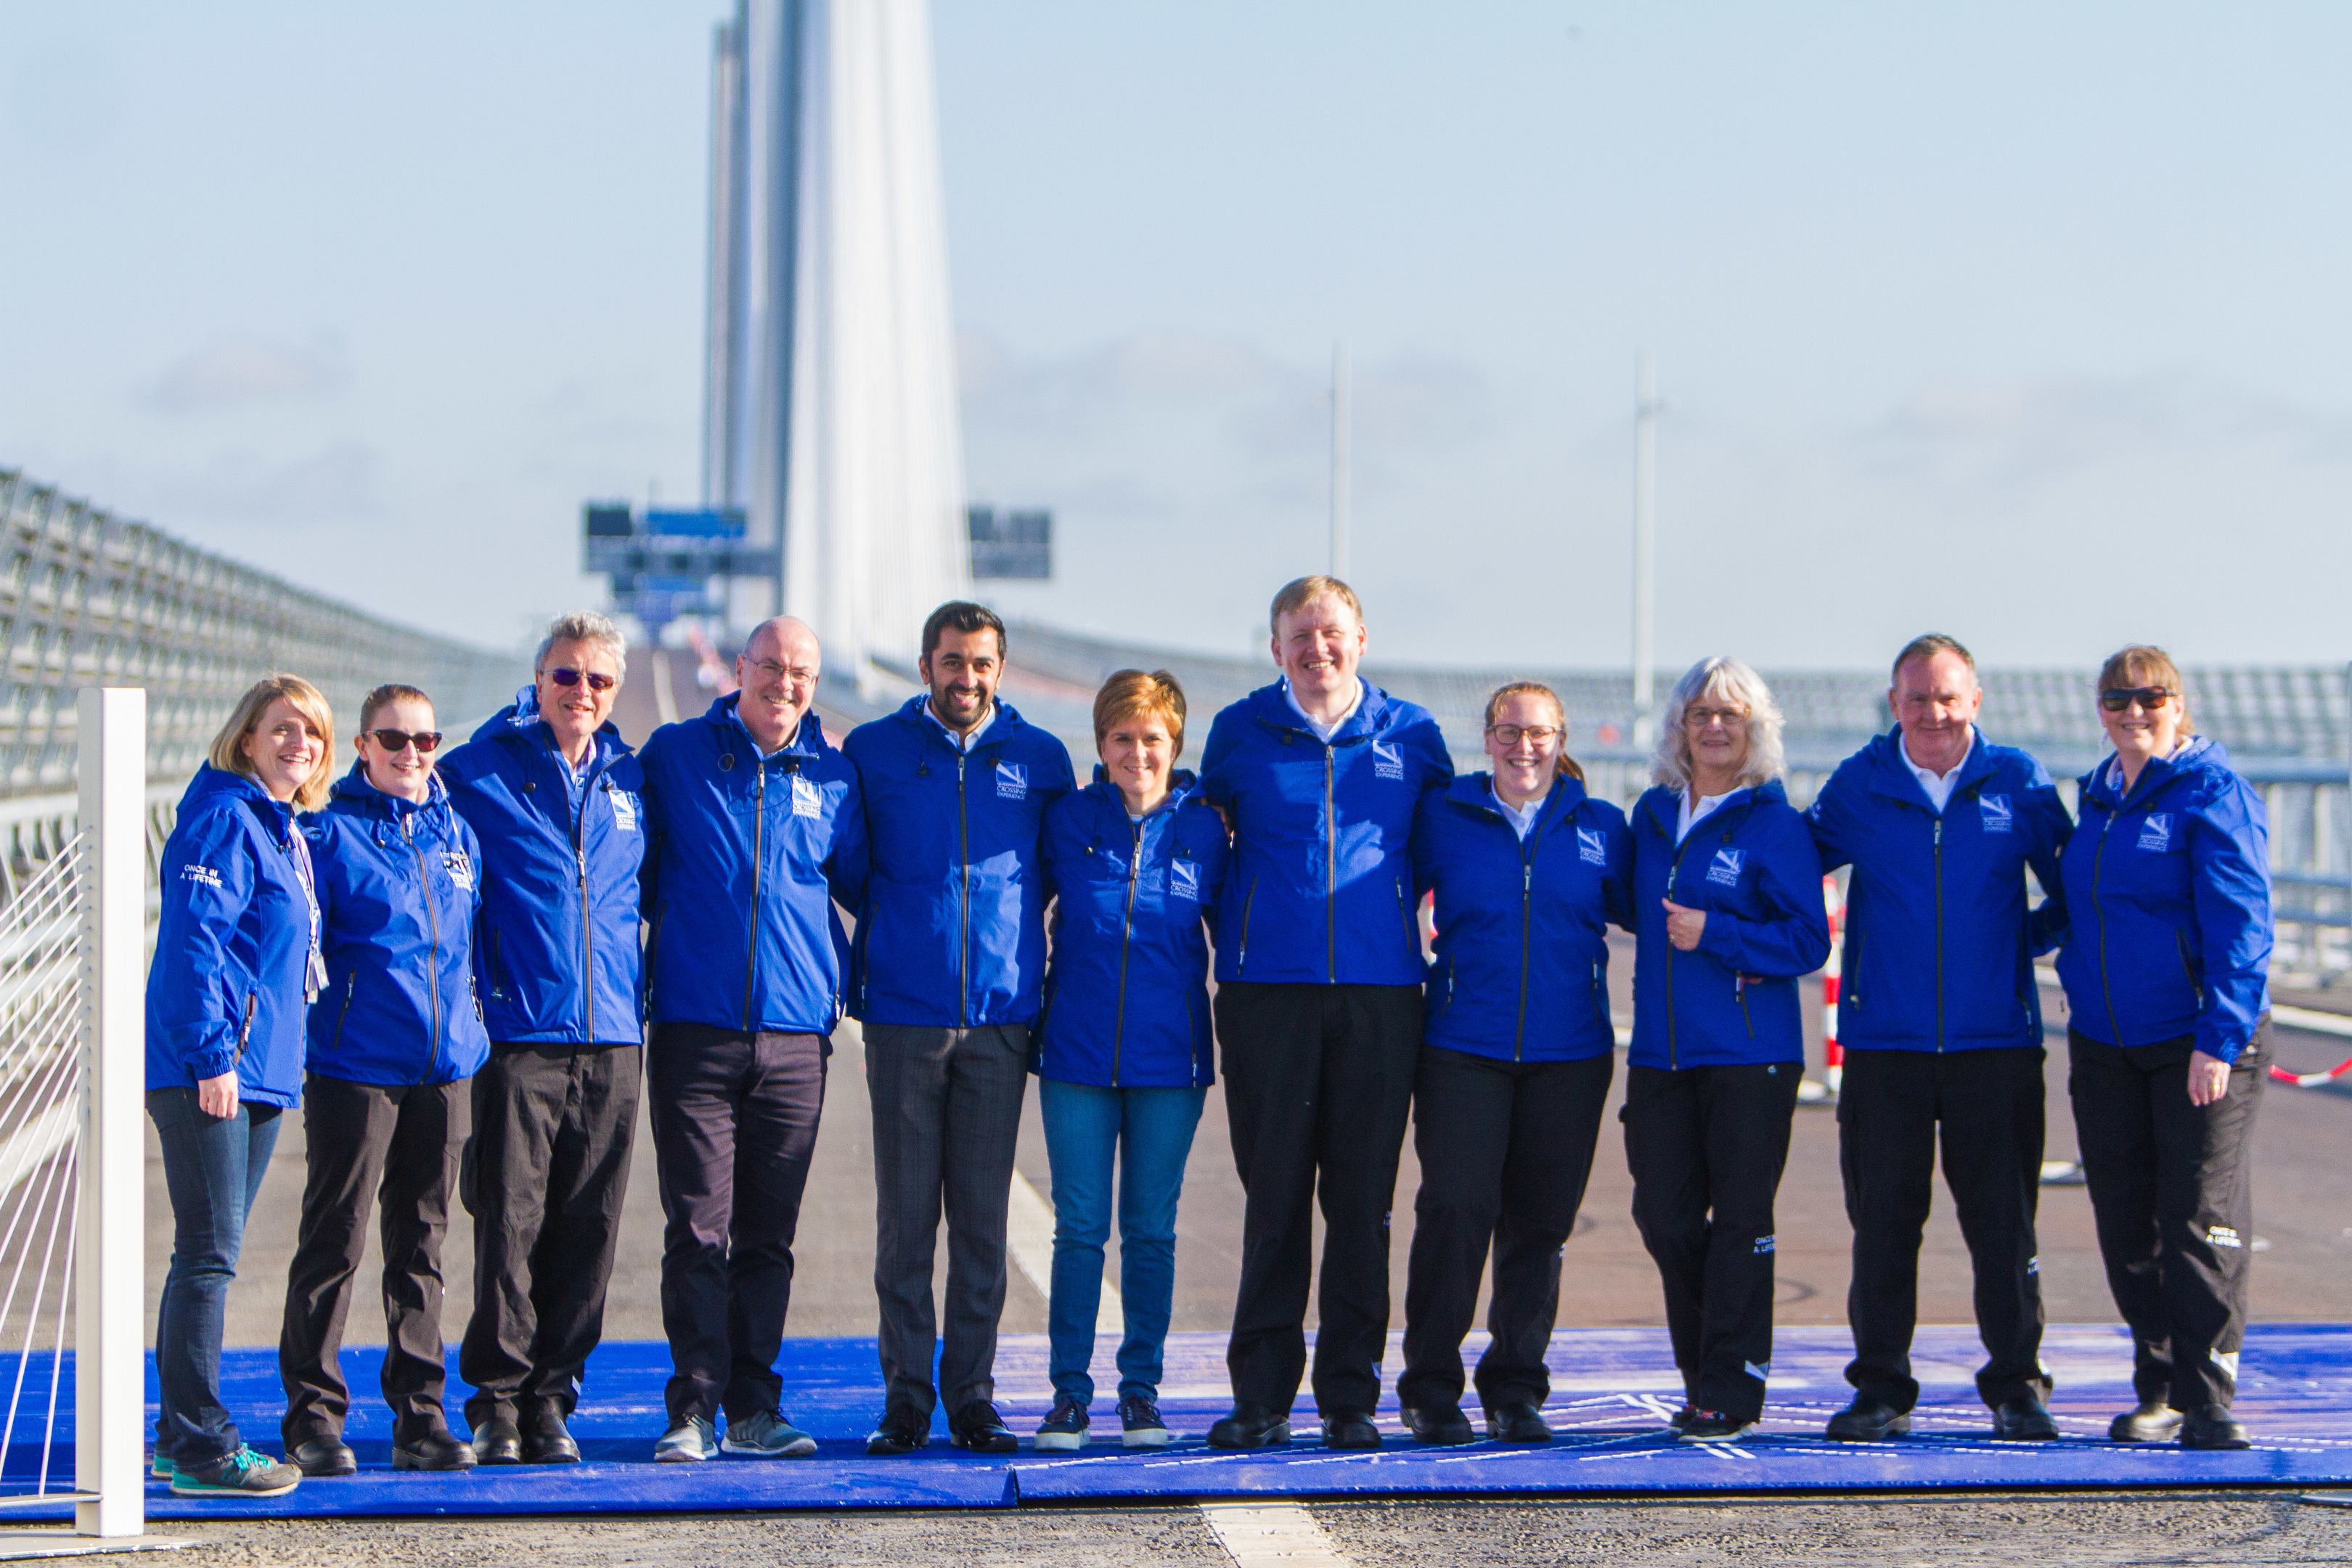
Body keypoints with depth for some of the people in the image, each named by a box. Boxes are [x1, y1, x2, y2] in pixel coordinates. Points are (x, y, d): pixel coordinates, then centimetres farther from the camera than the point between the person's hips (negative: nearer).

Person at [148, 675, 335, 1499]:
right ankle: (199, 1447, -6)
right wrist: (212, 1054, -22)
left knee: (211, 1254, 13)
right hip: (204, 1068, -9)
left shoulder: (284, 830, 19)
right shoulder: (224, 819, -10)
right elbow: (195, 938, -17)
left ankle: (185, 1435, 20)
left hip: (257, 1071, 9)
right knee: (208, 1253, -9)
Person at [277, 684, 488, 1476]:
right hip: (355, 1069, -5)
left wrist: (476, 1035, 16)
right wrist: (295, 1044, -13)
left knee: (421, 1246, 10)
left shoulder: (458, 834, 13)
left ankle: (420, 1417, 14)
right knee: (334, 1241, -3)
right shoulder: (329, 833, -3)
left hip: (446, 1069, 5)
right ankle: (313, 1416, 4)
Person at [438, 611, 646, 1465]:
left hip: (612, 1042, 4)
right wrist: (471, 998, -2)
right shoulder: (478, 775, 2)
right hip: (518, 1035, -4)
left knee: (587, 1232, 3)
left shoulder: (630, 779, 14)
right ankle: (497, 1402, 3)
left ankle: (551, 1401, 11)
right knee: (509, 1223, -5)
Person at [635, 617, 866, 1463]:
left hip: (796, 1033, 2)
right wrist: (632, 977, 8)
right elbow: (635, 868, 13)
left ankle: (754, 1408, 12)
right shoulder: (674, 756, 5)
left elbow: (863, 883, 21)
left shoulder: (833, 778, 9)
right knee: (698, 1228, -6)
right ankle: (695, 1410, -1)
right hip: (695, 1028, -2)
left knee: (769, 1235, 6)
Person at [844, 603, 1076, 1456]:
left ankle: (972, 1395, 9)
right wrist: (860, 977, 7)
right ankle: (906, 1398, 6)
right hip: (903, 1016, -1)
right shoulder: (873, 752, 5)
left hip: (1001, 1016, 1)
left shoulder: (1040, 759, 8)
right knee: (906, 1214, 0)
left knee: (982, 1217, 3)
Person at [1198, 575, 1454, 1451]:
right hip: (1268, 996, -1)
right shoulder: (1240, 732, 7)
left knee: (1362, 1204, 2)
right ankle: (1262, 1397, 7)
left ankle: (1351, 1400, 9)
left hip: (1380, 995, 1)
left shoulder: (1411, 736, 8)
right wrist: (1234, 934, 9)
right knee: (1273, 1198, 1)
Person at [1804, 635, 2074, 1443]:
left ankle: (2016, 1386, 11)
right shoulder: (1858, 786, 4)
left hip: (1996, 1042, 0)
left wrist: (2029, 938, 0)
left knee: (2003, 1219, 1)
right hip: (1883, 1041, 1)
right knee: (1882, 1221, 3)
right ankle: (1881, 1389, 12)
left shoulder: (2018, 783, 3)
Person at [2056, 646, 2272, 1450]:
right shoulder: (2097, 797, 14)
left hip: (2198, 1045, -7)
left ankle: (2208, 1399, -2)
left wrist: (2220, 1041, -19)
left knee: (2202, 1222, -6)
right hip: (2105, 1048, 7)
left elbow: (2240, 928, -13)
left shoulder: (2214, 796, -8)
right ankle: (2159, 1391, 18)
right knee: (2127, 1228, 8)